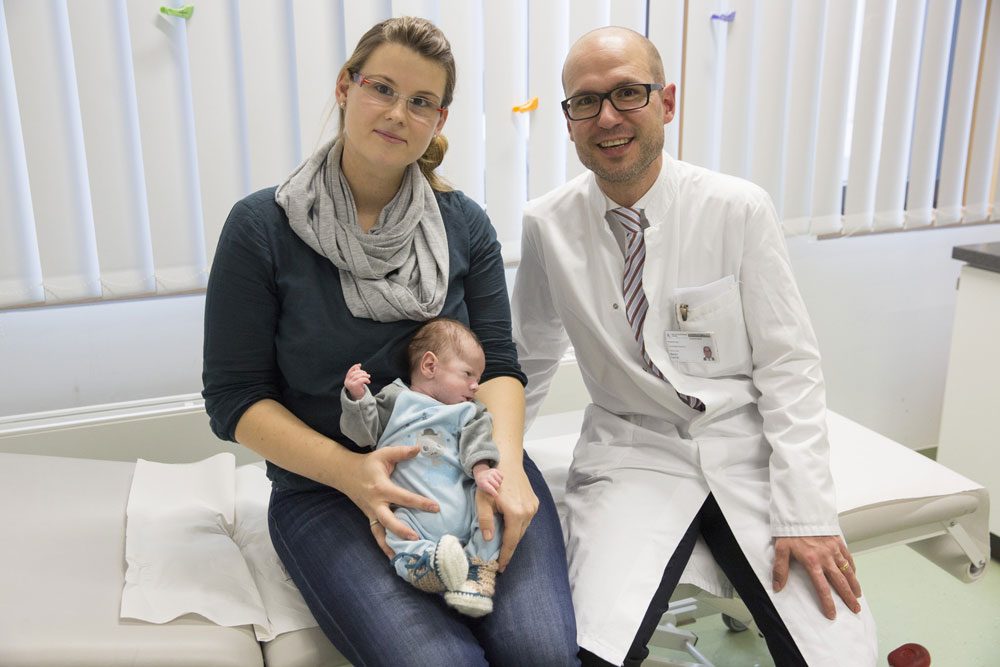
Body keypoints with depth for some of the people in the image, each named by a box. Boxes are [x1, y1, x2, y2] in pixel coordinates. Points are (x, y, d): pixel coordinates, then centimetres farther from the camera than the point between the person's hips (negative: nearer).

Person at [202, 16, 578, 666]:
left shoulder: (464, 223, 5)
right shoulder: (262, 226, -5)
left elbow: (498, 362, 3)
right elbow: (234, 398, -4)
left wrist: (505, 462, -17)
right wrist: (349, 471, -18)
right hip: (326, 487, -2)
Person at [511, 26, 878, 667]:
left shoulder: (739, 208, -8)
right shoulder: (547, 226, -3)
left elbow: (789, 364, -5)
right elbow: (532, 356, 11)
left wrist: (805, 513, -12)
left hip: (747, 445, 1)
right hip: (633, 452, 0)